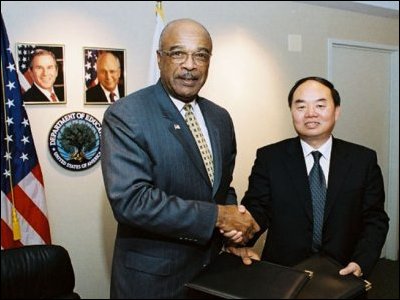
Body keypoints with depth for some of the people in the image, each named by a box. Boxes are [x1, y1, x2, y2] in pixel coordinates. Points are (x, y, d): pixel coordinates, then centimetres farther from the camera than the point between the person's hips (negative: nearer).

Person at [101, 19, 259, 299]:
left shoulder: (220, 118, 5)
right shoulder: (125, 116, -16)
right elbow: (129, 200, -26)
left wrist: (235, 227, -7)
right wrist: (217, 216, -22)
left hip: (210, 269, 6)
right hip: (152, 277, -6)